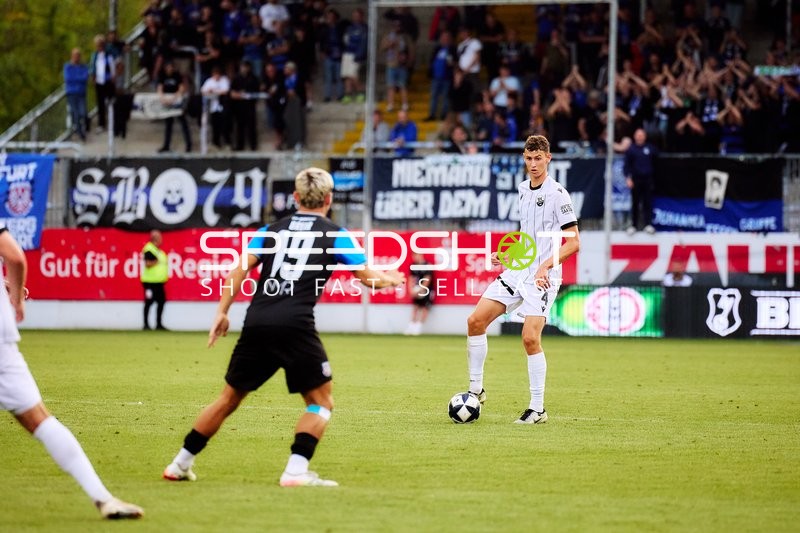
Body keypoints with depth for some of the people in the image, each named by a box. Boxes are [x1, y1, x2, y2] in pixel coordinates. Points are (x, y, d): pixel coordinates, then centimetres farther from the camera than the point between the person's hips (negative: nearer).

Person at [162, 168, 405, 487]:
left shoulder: (273, 230, 19)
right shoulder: (335, 235, 10)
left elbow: (241, 268, 9)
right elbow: (368, 277, 11)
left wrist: (222, 312, 9)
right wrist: (391, 280, 31)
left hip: (256, 324, 4)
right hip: (295, 326, -4)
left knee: (229, 399, 18)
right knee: (321, 402, 8)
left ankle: (180, 464, 23)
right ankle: (296, 470, -9)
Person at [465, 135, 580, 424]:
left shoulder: (557, 193, -10)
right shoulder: (523, 189, 13)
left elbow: (573, 242, -13)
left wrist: (545, 265, -23)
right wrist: (506, 255, 15)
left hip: (542, 277, -7)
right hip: (516, 271, 7)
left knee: (530, 338, -17)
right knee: (475, 320, -3)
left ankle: (537, 409, -6)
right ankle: (476, 389, 8)